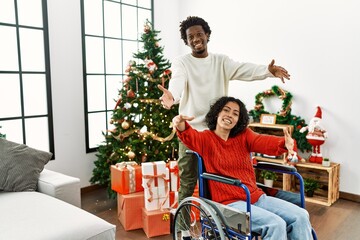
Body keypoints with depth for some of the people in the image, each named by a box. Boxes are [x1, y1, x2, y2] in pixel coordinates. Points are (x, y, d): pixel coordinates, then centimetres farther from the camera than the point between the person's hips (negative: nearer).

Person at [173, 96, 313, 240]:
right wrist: (180, 125, -49)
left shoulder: (243, 135, 8)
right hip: (229, 203, -5)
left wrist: (285, 143, -35)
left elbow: (264, 142, -13)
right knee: (276, 224, -23)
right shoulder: (205, 138, -1)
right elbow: (189, 136, -24)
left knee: (301, 216, -6)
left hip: (257, 197, 5)